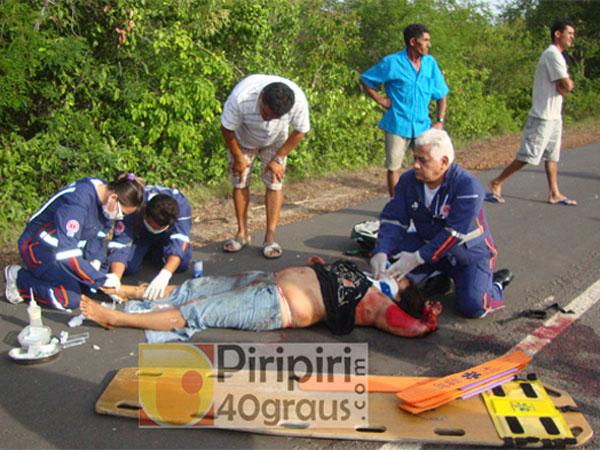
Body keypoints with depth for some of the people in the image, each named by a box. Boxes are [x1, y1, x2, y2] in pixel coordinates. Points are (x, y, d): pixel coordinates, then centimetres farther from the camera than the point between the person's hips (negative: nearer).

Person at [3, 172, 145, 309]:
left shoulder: (107, 197, -9)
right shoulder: (77, 202, -35)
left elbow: (98, 236, 1)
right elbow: (66, 253, -38)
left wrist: (95, 261, -17)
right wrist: (101, 279, -33)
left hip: (68, 244, 9)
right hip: (39, 247, -9)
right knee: (70, 299, -20)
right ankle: (18, 278, 0)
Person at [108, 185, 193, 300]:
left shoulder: (181, 205, -38)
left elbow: (179, 243, -45)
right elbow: (120, 244, -41)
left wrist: (165, 274, -61)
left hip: (166, 237, 1)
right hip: (139, 234, -1)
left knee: (182, 263, -22)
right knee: (128, 267, -23)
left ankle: (152, 254, 8)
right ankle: (143, 253, 11)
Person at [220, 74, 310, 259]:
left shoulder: (298, 101, -38)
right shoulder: (241, 97, -42)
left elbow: (300, 132, -17)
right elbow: (227, 128, -23)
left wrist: (278, 159, -15)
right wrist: (238, 158, -13)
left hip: (275, 141, 1)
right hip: (243, 139, 0)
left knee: (274, 183, -8)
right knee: (239, 183, 0)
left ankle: (270, 237, -2)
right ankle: (242, 233, 14)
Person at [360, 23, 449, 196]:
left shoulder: (430, 63, 3)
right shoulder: (392, 63, -8)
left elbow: (441, 94, 10)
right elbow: (365, 80, 1)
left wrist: (440, 121, 1)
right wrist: (380, 100, -7)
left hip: (422, 125, 3)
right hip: (397, 125, -3)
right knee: (393, 168, 5)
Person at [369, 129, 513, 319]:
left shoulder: (468, 186, -26)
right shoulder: (408, 180, -9)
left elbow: (455, 234, -29)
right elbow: (393, 220, -13)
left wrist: (417, 258, -33)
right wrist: (381, 252, -31)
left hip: (468, 251, -5)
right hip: (426, 243, 5)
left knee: (473, 307, -21)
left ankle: (497, 284, 14)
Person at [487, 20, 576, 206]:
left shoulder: (556, 55, 17)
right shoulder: (552, 54, -15)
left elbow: (563, 88, 13)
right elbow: (567, 86, -19)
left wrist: (564, 87, -9)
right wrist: (568, 83, 2)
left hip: (553, 116, 10)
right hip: (543, 116, -10)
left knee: (552, 155, 11)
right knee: (528, 155, -8)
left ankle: (554, 194, 16)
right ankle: (496, 183, 2)